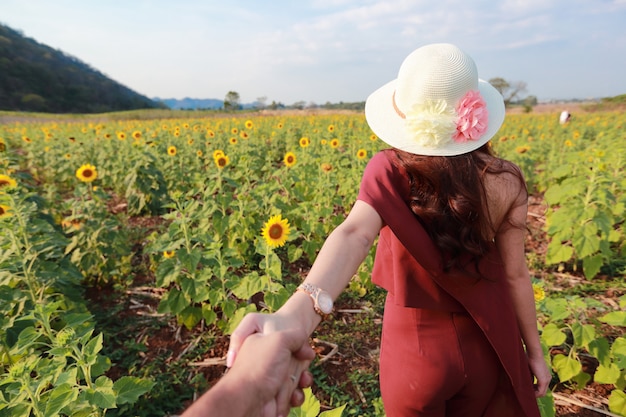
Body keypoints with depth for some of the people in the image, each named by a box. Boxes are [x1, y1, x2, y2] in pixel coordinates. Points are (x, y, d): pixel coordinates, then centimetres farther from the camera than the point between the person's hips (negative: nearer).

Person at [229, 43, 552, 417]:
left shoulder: (388, 172, -22)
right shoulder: (506, 182, -15)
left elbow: (354, 233, -41)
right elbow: (515, 276, -9)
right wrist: (535, 352, 5)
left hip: (415, 348, -1)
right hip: (484, 345, 2)